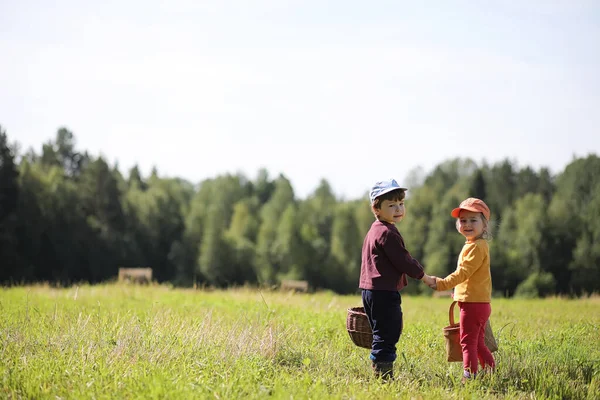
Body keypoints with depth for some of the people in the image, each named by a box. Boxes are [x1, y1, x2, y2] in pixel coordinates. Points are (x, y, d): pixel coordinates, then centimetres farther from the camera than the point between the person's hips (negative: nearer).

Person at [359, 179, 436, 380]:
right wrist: (423, 276, -3)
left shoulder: (374, 231, 18)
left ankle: (382, 377, 19)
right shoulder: (388, 233, -15)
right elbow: (402, 260, -16)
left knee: (382, 335, 15)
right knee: (387, 335, -8)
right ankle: (384, 376, -8)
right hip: (384, 293, -11)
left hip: (371, 291, 11)